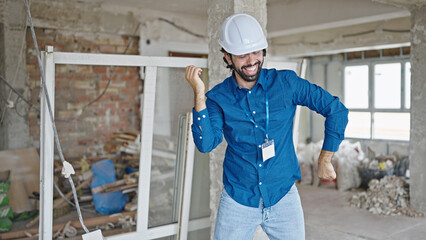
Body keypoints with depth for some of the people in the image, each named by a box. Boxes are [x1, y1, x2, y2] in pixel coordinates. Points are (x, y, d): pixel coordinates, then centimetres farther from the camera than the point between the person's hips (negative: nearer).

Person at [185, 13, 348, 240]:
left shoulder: (286, 83, -7)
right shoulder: (218, 97, -6)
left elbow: (337, 110, -1)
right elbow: (206, 144, -18)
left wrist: (324, 160, 3)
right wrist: (199, 94, -25)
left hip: (283, 198, 0)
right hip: (238, 201, 0)